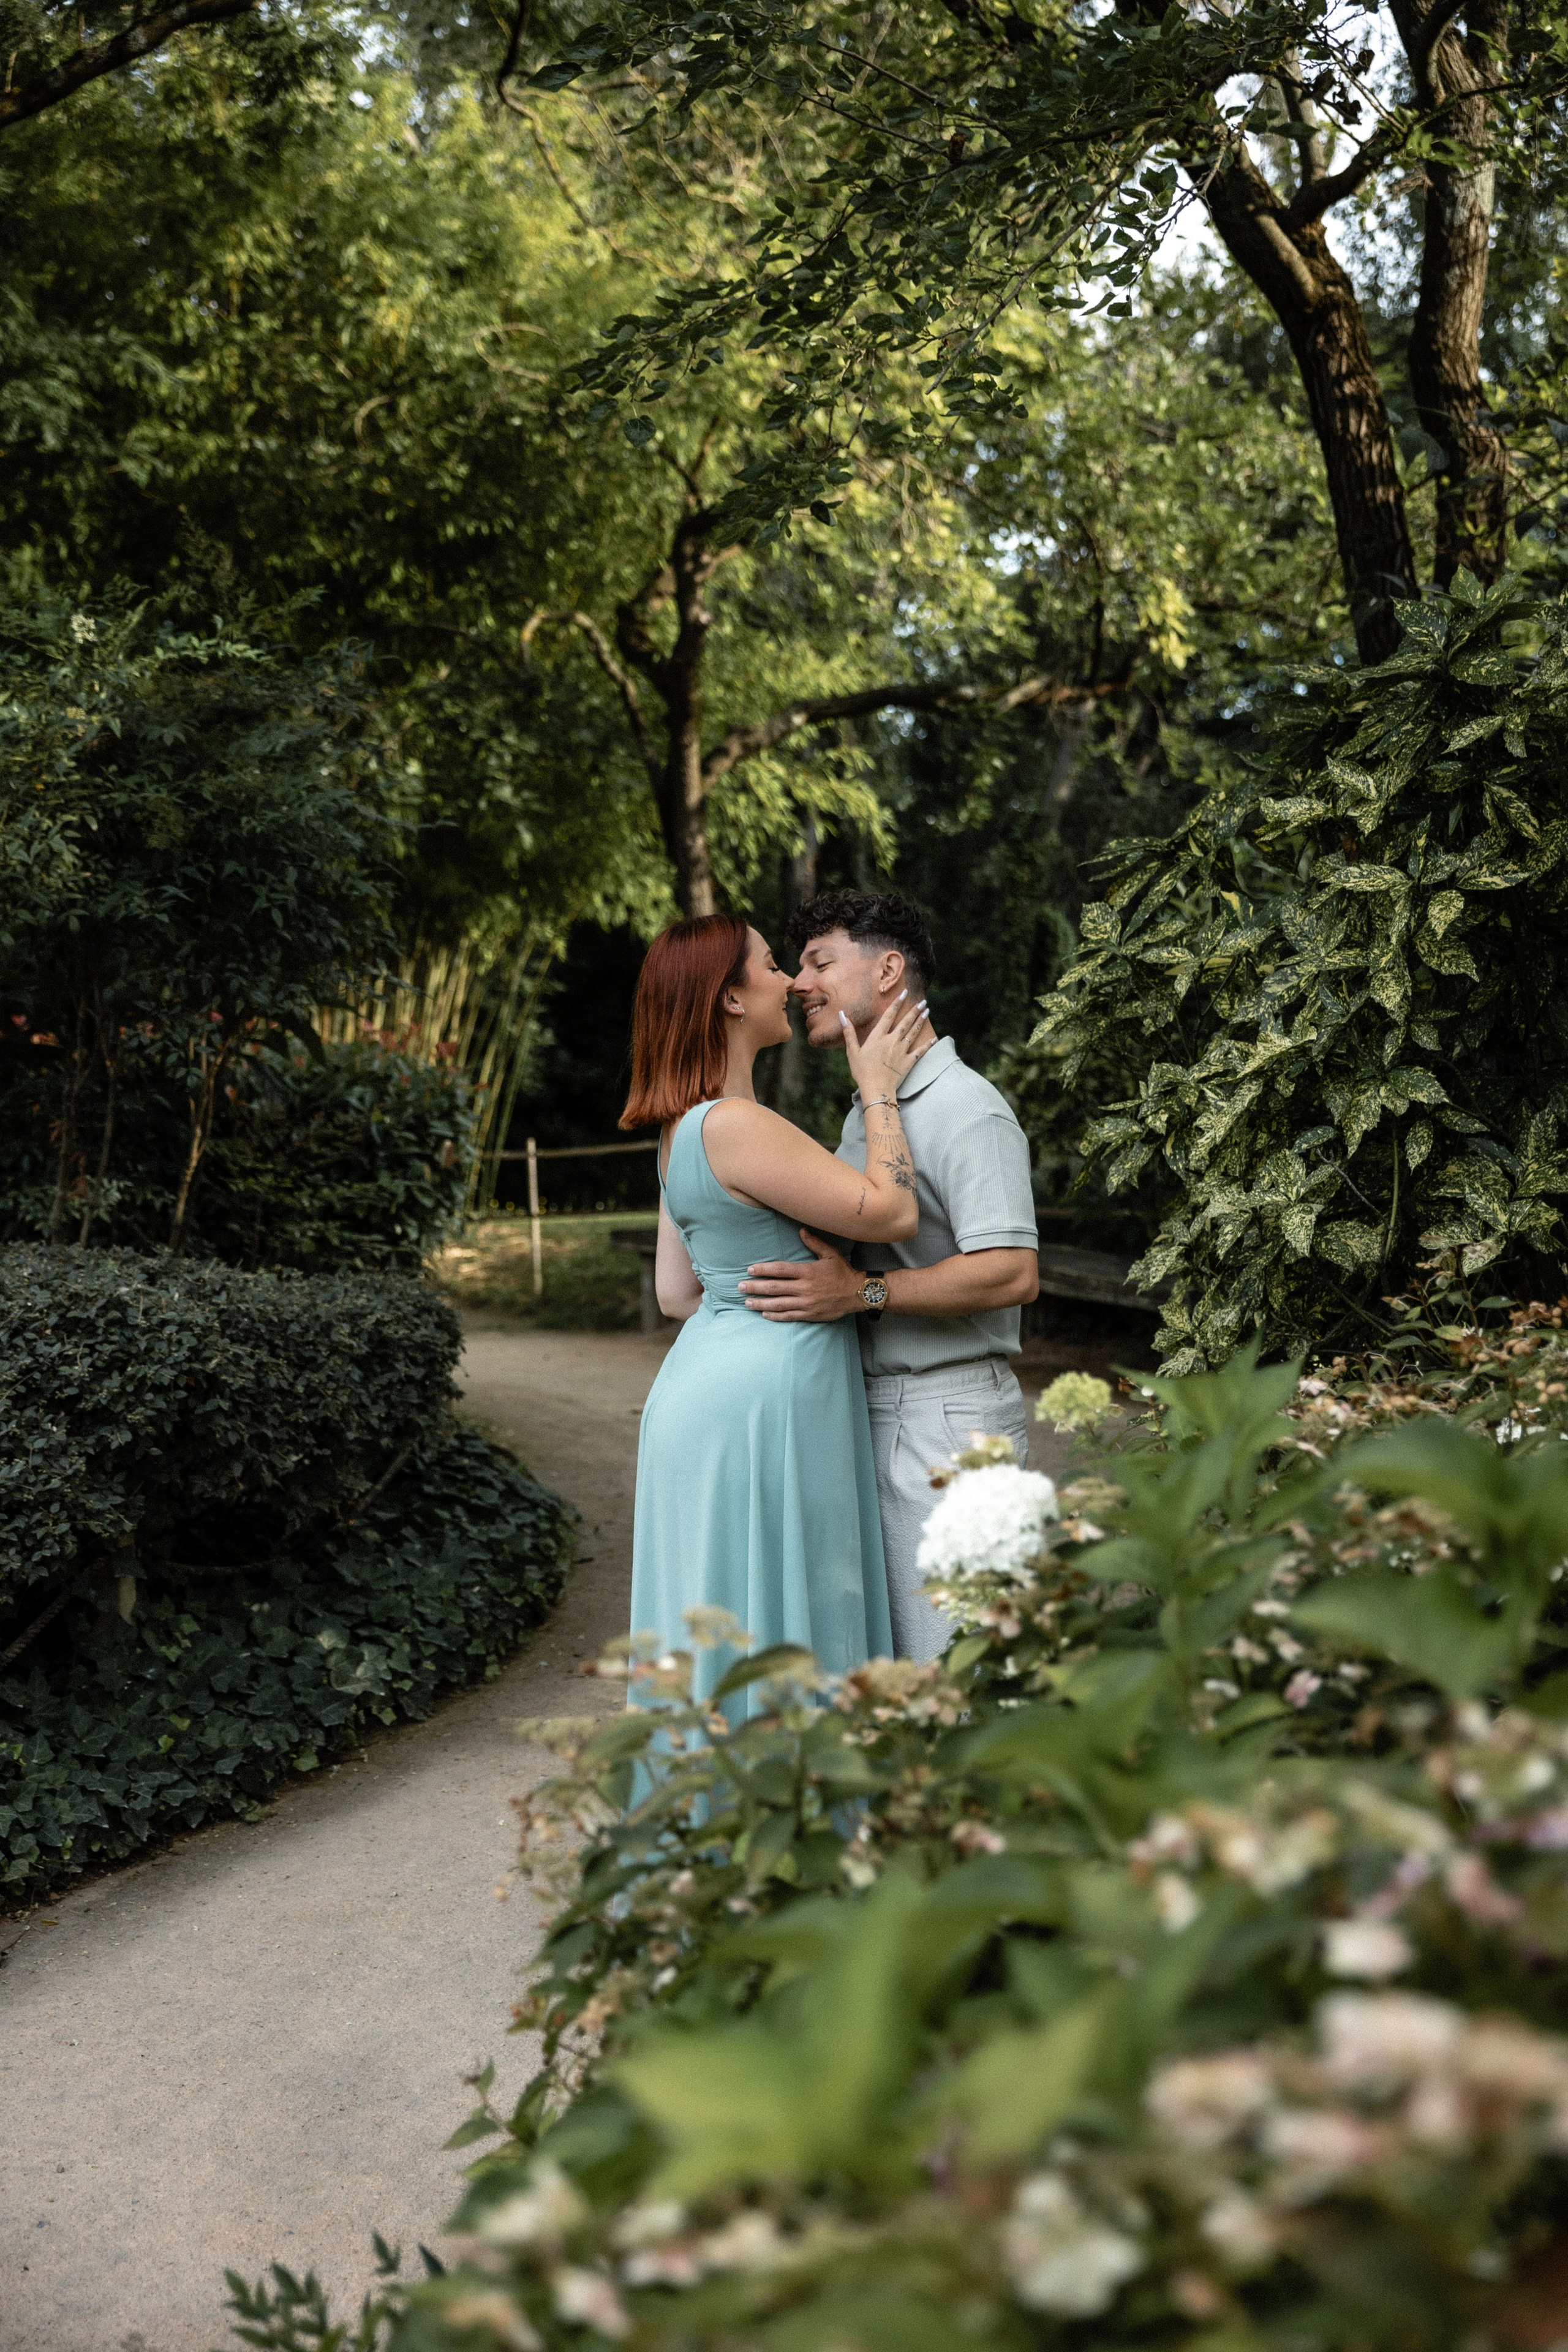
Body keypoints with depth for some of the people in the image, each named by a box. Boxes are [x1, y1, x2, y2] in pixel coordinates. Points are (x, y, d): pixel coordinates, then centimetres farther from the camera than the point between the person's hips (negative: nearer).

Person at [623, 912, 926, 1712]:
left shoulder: (687, 1129, 12)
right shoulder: (733, 1124, -20)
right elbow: (891, 1212, -18)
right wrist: (877, 1088, -6)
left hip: (716, 1371, 10)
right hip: (757, 1403, -10)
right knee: (764, 1628, -2)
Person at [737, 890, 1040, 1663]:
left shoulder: (965, 1110, -13)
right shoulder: (868, 1105, 18)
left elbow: (1012, 1272, -24)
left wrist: (863, 1293, -25)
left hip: (945, 1418, -9)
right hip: (875, 1410, 9)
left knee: (944, 1663, -6)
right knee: (885, 1650, 12)